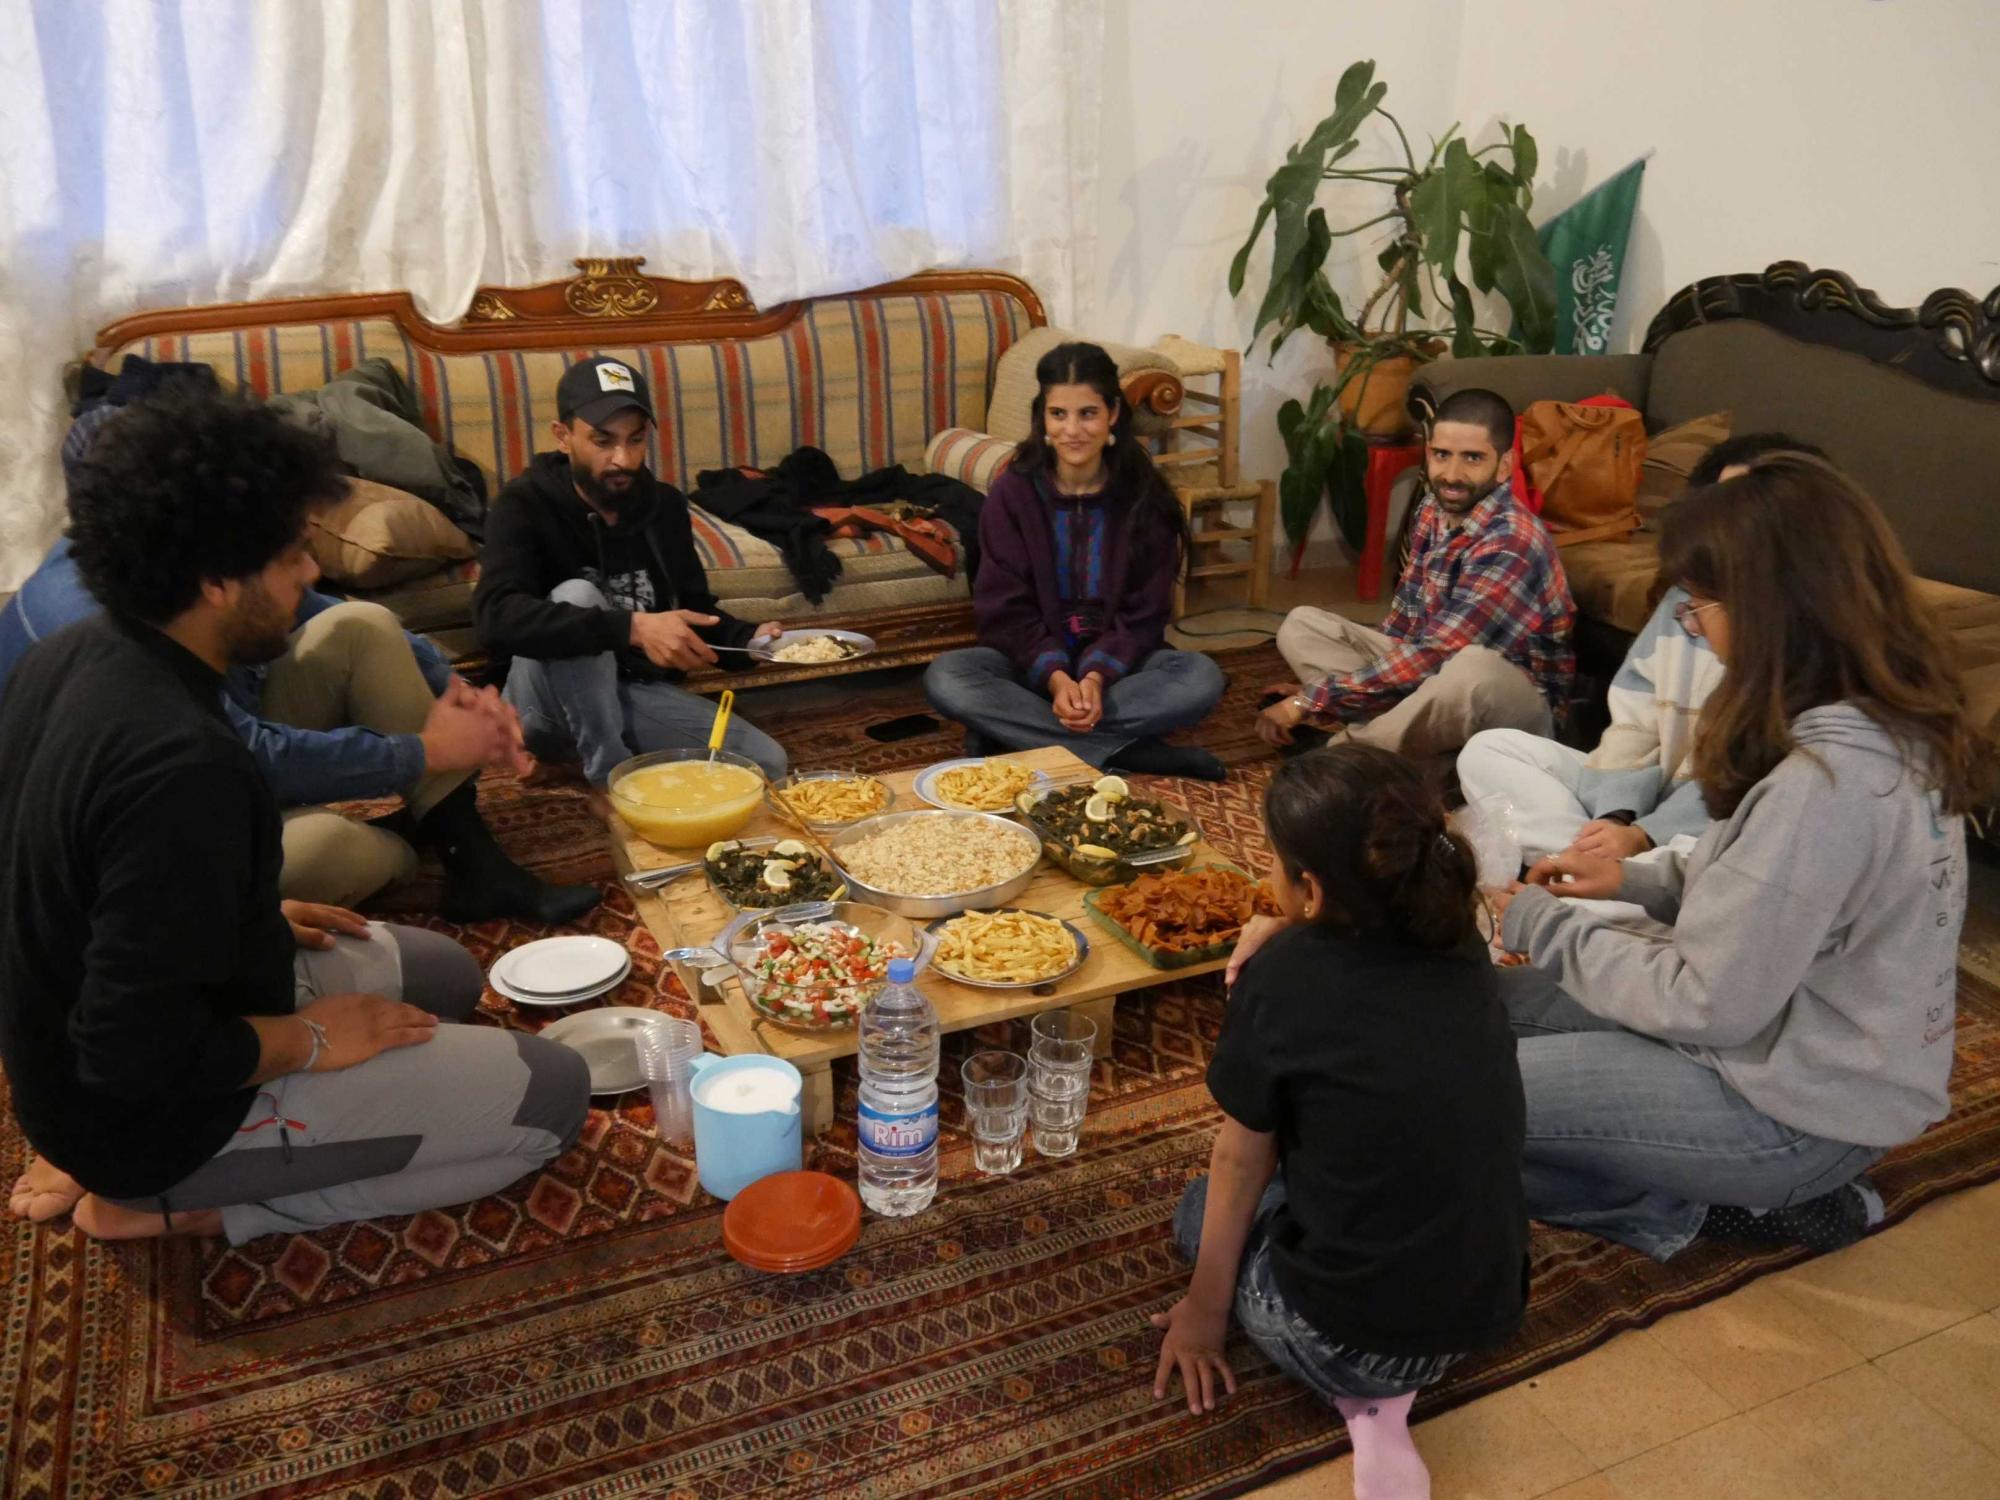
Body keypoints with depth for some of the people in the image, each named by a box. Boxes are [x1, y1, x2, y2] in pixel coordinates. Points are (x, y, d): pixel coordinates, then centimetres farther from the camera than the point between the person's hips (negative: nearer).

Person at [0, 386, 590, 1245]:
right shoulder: (182, 766, -34)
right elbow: (138, 1055, -31)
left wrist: (255, 917, 8)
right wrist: (313, 1039, -15)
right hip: (161, 1105, -9)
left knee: (443, 974, 23)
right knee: (552, 1094, -6)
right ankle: (168, 1205, -2)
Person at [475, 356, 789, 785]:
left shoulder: (665, 505, 1)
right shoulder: (525, 505, -16)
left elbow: (694, 604, 13)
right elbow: (497, 616, -34)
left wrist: (748, 637, -11)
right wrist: (632, 628, -43)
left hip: (638, 690, 4)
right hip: (548, 706, -4)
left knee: (767, 763, -13)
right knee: (577, 596, -33)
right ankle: (610, 772, -20)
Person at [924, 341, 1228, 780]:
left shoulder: (1144, 498, -5)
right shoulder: (1011, 494, -6)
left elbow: (1144, 612, -6)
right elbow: (1006, 610, -9)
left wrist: (1096, 676, -25)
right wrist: (1055, 677, -27)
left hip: (1113, 662, 0)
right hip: (1032, 661, 0)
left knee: (1203, 677, -28)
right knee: (944, 678, -30)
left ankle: (1016, 735, -26)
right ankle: (1134, 755, -29)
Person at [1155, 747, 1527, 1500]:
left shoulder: (1282, 979, -14)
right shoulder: (1461, 950, -1)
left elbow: (1242, 1161, -3)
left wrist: (1205, 1309, 11)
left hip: (1348, 1335, -6)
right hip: (1486, 1316, 6)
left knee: (1203, 1206, 24)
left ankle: (1364, 1390, 5)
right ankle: (1383, 1376, 11)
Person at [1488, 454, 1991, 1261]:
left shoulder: (1822, 785, -32)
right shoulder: (1891, 730, -2)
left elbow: (1708, 1005, -24)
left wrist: (1543, 928, -12)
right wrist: (1637, 877, 3)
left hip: (1795, 1110, -9)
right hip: (1817, 1055, 9)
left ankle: (1686, 1210, 1)